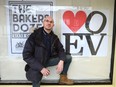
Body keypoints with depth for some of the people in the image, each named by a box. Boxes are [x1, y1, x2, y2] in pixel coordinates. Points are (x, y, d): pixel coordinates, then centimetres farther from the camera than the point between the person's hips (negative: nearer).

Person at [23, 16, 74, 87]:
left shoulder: (54, 37, -2)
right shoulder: (34, 36, -19)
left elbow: (60, 49, 3)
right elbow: (26, 55, -22)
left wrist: (61, 61, -20)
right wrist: (41, 68, -29)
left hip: (48, 60, 5)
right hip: (36, 65, -5)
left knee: (68, 57, -2)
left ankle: (63, 78, 15)